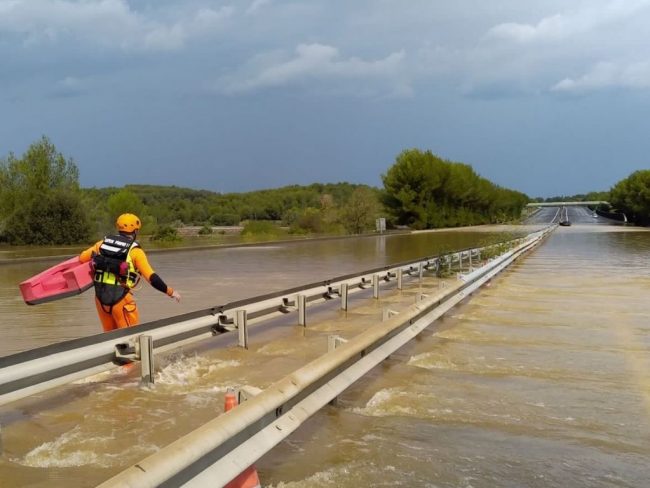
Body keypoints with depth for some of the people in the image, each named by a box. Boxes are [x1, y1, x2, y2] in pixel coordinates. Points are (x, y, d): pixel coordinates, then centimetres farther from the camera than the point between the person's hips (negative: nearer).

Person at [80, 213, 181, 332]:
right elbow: (151, 277, -10)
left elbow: (81, 258, 10)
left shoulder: (103, 243, 8)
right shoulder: (135, 251, -5)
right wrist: (170, 291, -1)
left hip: (100, 296, 5)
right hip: (120, 297, -5)